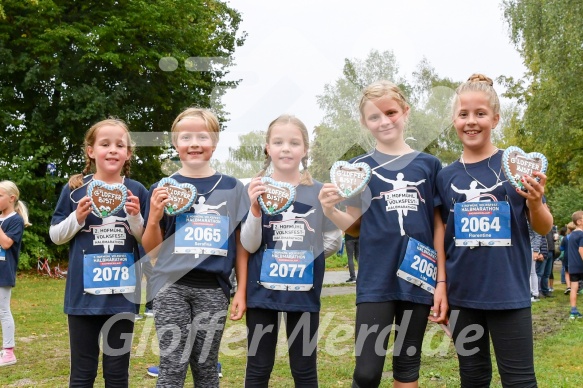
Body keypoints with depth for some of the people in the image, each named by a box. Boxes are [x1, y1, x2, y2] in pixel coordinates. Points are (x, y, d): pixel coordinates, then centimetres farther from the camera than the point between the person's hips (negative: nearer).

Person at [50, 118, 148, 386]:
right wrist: (78, 218, -12)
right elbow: (55, 236, 6)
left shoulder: (137, 192, 3)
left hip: (123, 293, 1)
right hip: (84, 292, 0)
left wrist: (135, 217, -11)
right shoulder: (75, 190, 1)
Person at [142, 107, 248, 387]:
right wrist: (154, 217, -11)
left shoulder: (231, 188, 6)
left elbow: (241, 245, 8)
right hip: (171, 286, -1)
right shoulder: (163, 188, 4)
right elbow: (151, 251, 6)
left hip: (213, 289, 1)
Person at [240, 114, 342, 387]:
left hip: (304, 292, 0)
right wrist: (255, 208, -21)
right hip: (262, 291, 0)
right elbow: (249, 245, -7)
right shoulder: (256, 190, -1)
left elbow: (334, 241, 7)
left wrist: (304, 257, -3)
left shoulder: (318, 192, 0)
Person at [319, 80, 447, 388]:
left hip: (419, 280, 1)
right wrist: (330, 211, -13)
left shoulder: (428, 165, 5)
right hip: (375, 281, -1)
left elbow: (438, 227, 6)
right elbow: (355, 226, 7)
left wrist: (442, 281, 1)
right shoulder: (359, 167, 4)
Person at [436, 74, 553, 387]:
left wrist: (535, 203, -20)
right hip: (462, 295, 3)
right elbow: (442, 236, 10)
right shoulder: (446, 176, 4)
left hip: (509, 294, -3)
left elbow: (543, 228, 0)